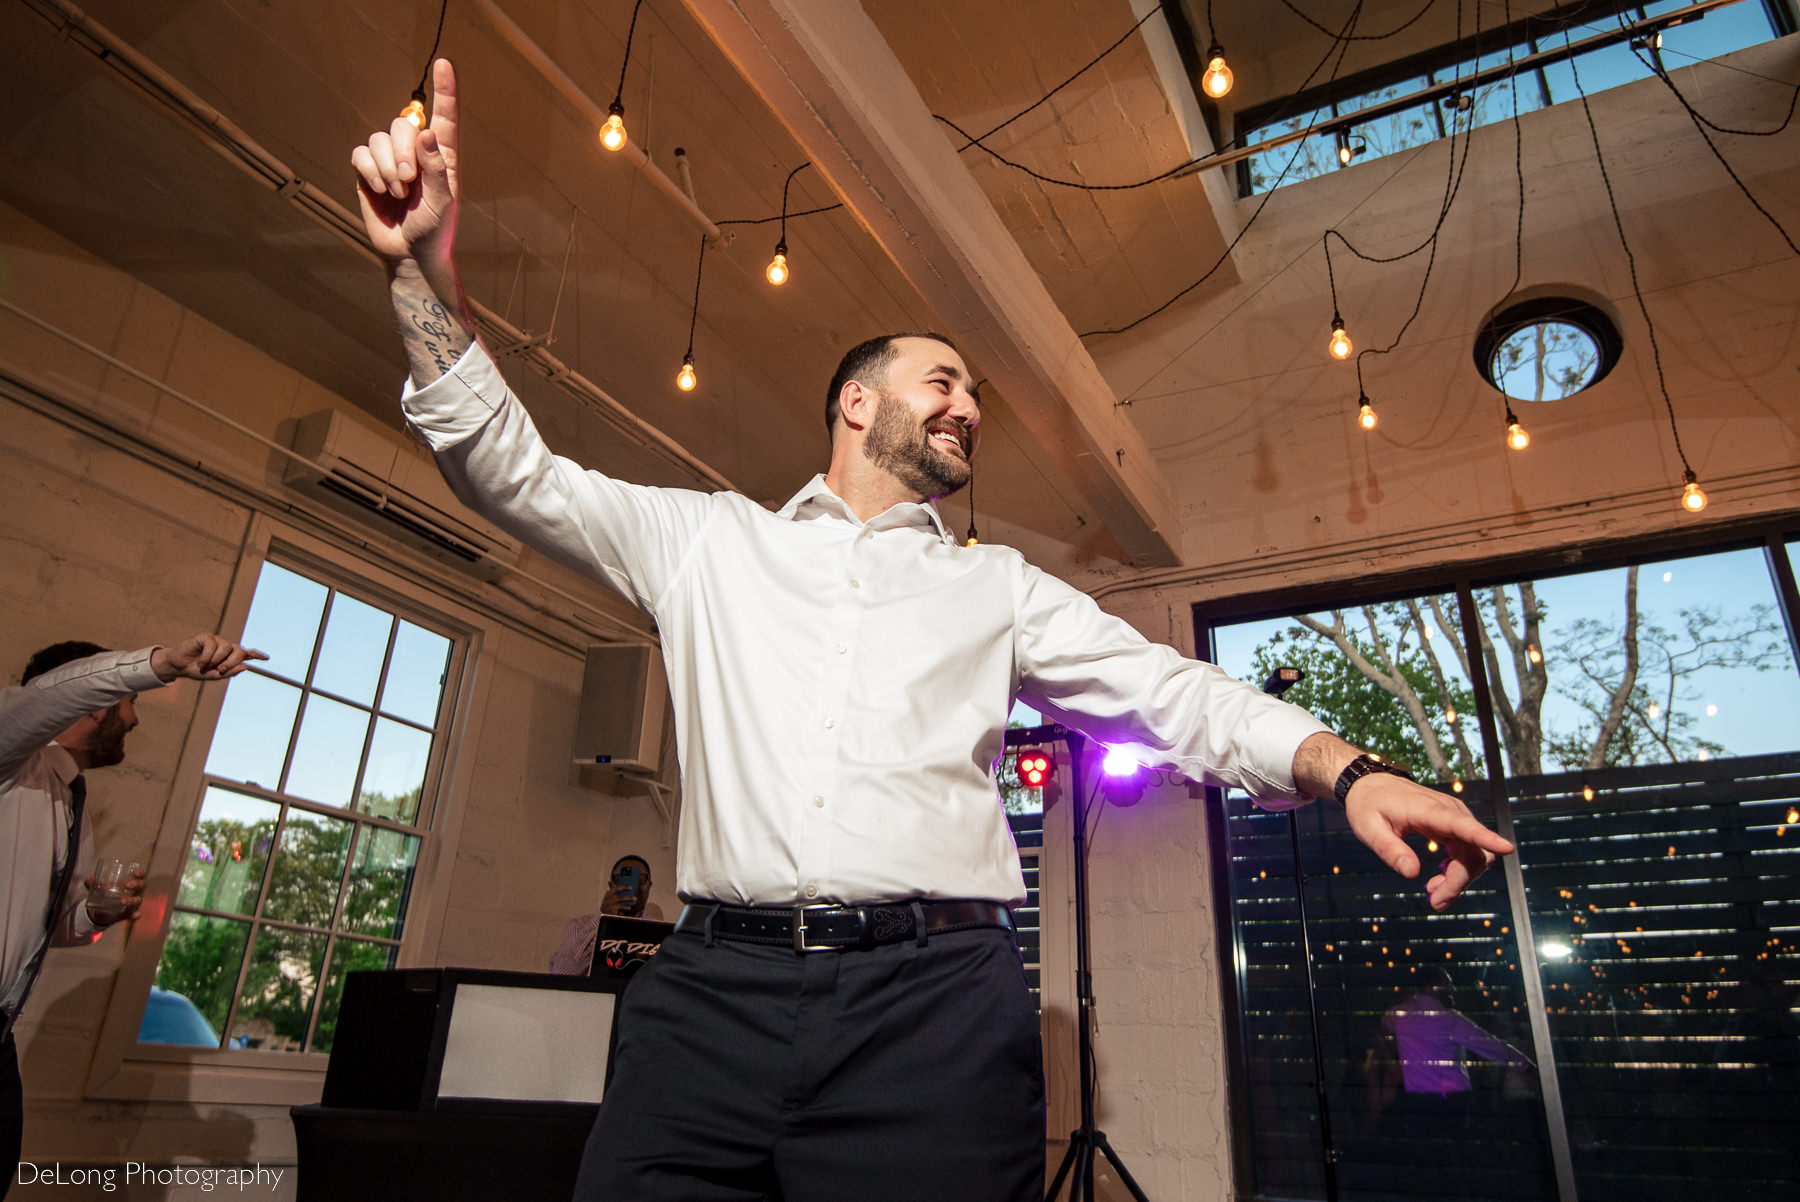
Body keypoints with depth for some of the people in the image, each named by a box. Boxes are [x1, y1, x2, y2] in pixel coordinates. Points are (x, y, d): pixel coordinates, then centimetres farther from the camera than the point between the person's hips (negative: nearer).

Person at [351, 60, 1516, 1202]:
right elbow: (513, 470, 13)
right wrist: (429, 270, 0)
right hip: (714, 986, 0)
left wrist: (1347, 769, -7)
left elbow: (1175, 694, 10)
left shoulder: (998, 588, 17)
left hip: (937, 997, 1)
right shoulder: (709, 539, 16)